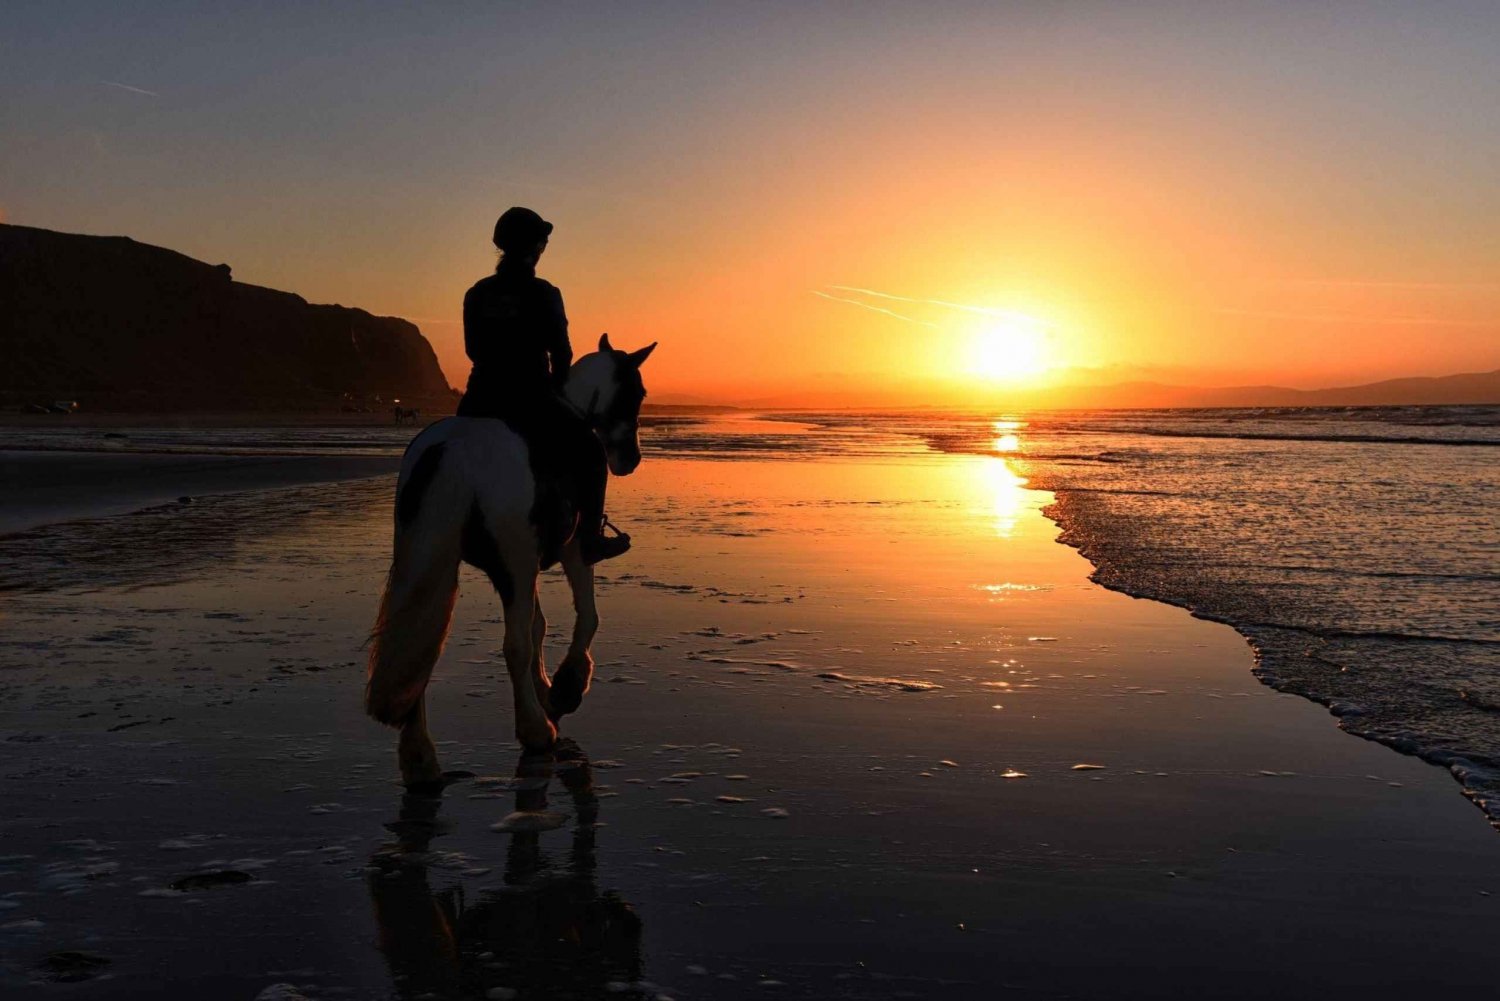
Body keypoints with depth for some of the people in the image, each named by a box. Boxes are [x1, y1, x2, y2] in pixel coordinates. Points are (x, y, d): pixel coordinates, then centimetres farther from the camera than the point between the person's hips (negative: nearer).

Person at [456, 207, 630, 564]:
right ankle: (589, 538, 10)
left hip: (481, 399, 5)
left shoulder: (477, 293, 6)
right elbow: (561, 351, -5)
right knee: (589, 449, 14)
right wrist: (556, 387, 13)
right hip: (530, 398, -5)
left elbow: (472, 349, 12)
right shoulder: (543, 293, -8)